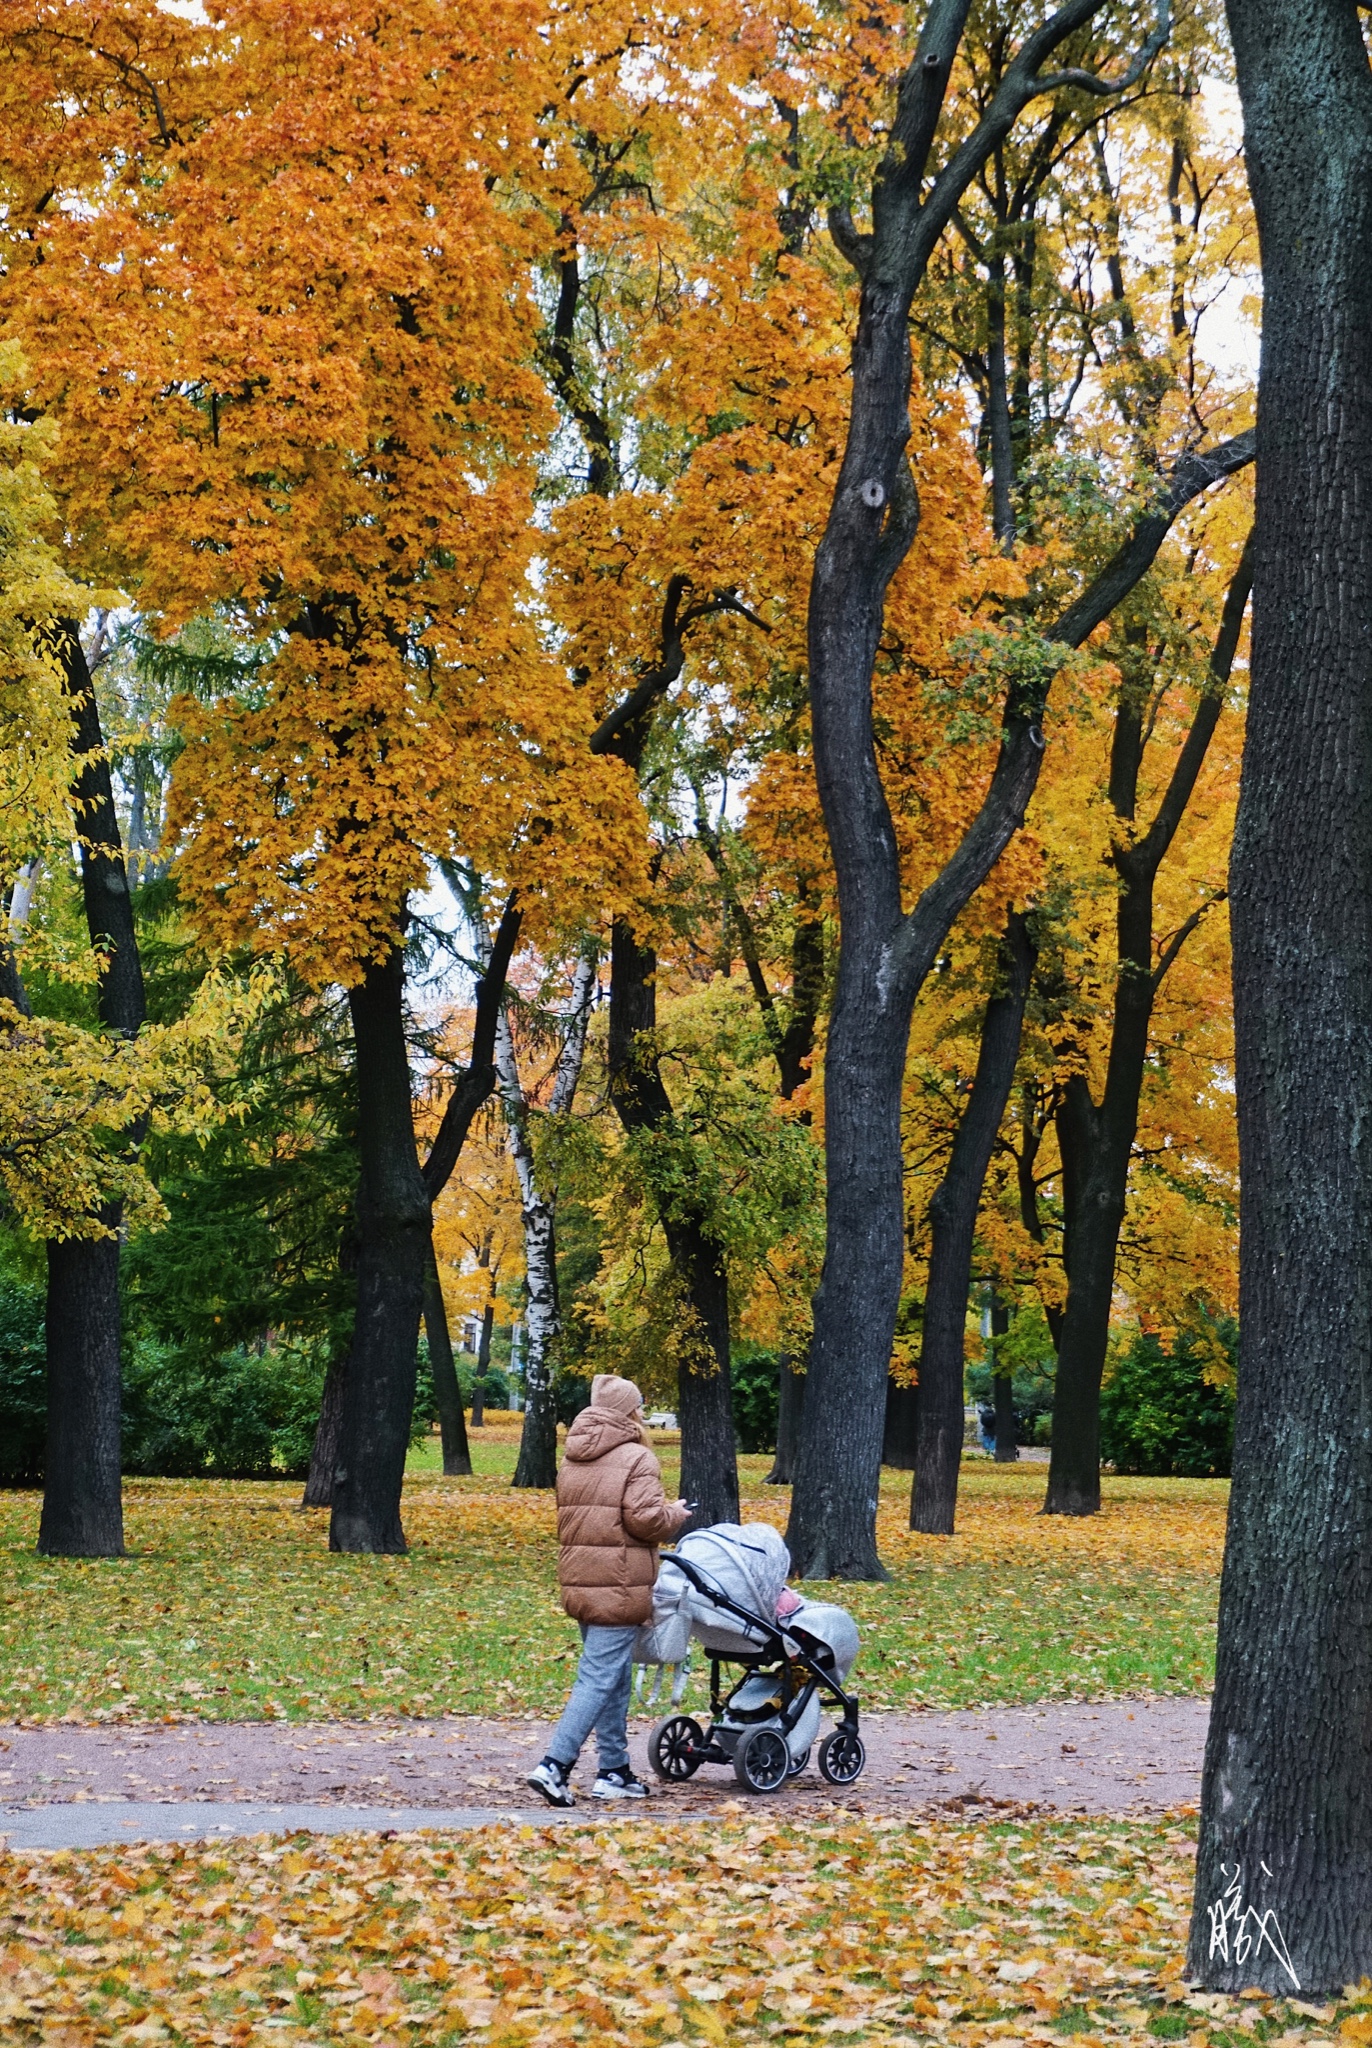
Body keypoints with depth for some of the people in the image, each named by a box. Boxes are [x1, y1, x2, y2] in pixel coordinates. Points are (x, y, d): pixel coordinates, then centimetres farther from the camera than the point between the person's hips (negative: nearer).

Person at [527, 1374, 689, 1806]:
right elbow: (645, 1519, -20)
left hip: (578, 1583, 8)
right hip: (619, 1586, -8)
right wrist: (676, 1514, 1)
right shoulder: (636, 1458, -11)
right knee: (599, 1679, -8)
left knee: (615, 1679, 17)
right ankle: (554, 1766, -15)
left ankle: (614, 1771, 20)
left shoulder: (572, 1460, 15)